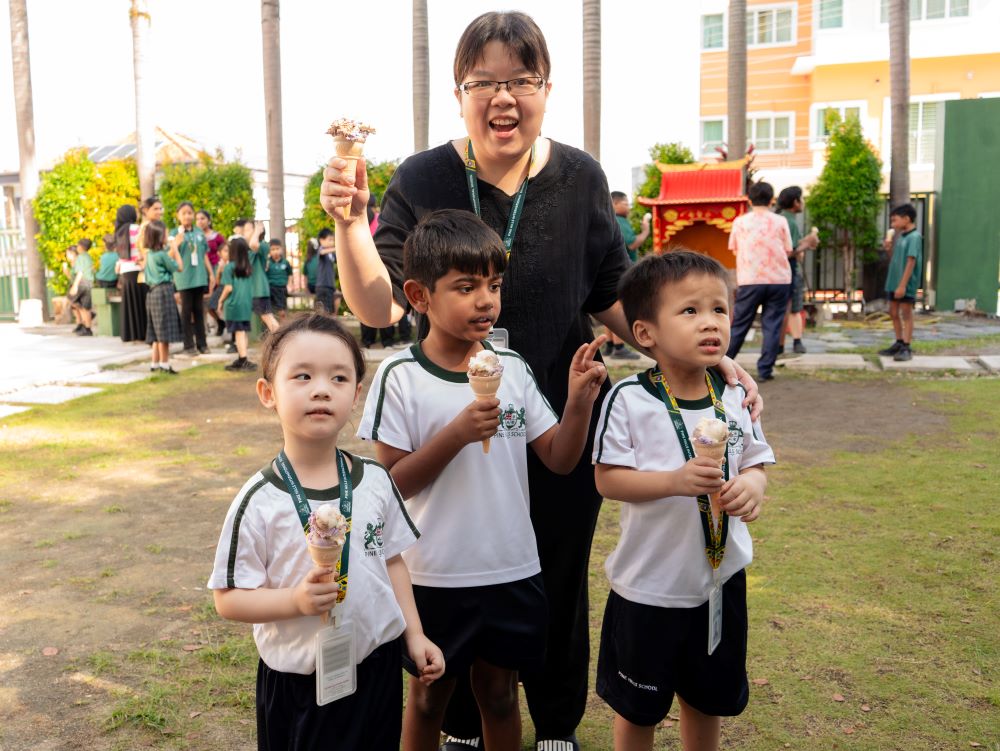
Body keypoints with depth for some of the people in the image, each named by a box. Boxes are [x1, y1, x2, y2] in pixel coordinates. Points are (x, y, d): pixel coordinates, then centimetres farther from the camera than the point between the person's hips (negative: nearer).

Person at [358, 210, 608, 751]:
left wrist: (579, 402, -16)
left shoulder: (512, 368, -1)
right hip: (435, 574, -3)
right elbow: (391, 483, -13)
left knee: (500, 694, 20)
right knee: (428, 697, 18)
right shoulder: (401, 376, -12)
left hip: (512, 569, 3)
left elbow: (559, 460, 1)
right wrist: (456, 434, -25)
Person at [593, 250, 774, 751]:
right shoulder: (630, 399, -17)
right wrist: (676, 480, -30)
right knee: (637, 706, 16)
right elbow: (607, 479, -16)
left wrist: (751, 486, -18)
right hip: (648, 584, -4)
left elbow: (755, 462, 5)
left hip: (720, 578, 4)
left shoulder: (733, 398, -3)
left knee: (709, 697, 23)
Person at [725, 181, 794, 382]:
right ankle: (765, 370, 0)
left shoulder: (740, 222, 2)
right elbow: (788, 251, 4)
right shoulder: (780, 221, 1)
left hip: (750, 281, 0)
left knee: (739, 325, 8)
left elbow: (734, 250, 9)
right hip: (779, 280, 0)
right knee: (772, 326, 3)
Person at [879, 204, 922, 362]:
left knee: (906, 314, -3)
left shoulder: (914, 237, -13)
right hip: (894, 282, 9)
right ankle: (899, 343, 26)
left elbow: (911, 262, -20)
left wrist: (903, 285, -24)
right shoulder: (900, 236, 12)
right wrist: (889, 249, -1)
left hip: (906, 284, -9)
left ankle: (907, 348, 1)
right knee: (893, 313, 14)